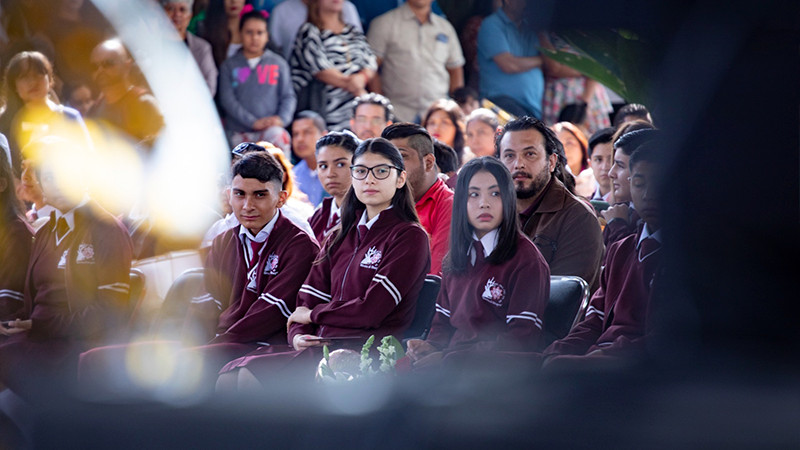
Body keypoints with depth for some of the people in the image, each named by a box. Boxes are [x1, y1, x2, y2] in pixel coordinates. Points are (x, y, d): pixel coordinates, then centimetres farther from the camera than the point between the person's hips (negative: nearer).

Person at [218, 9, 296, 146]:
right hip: (239, 133, 1)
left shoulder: (278, 64, 11)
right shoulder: (230, 66, 9)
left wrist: (281, 118, -14)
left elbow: (288, 96, 8)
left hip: (270, 131, -1)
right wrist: (253, 122, -13)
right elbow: (227, 99, -1)